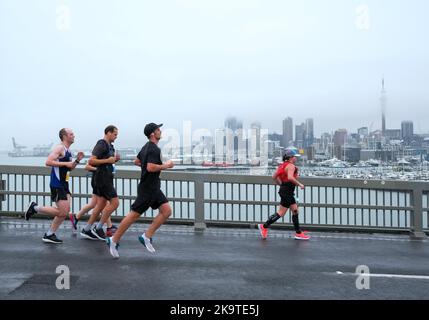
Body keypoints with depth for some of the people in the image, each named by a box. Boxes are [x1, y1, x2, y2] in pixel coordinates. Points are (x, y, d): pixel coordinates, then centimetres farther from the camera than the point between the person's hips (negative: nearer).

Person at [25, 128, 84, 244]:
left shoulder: (68, 150, 16)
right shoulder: (60, 148, -12)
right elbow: (48, 162, -23)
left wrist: (77, 161, 9)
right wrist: (65, 163, -20)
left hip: (64, 184, 9)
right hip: (57, 185, -9)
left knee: (65, 211, 8)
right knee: (62, 212, -9)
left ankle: (49, 234, 18)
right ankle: (35, 208, 6)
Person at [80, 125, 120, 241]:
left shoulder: (110, 146, 17)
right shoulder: (101, 144, -13)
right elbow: (91, 161, -21)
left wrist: (115, 160, 8)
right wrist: (108, 160, -20)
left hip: (106, 178, 10)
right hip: (102, 178, -10)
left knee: (101, 205, 13)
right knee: (115, 202, -9)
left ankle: (86, 230, 20)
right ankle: (98, 228, 1)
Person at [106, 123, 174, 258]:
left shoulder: (147, 147, 14)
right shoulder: (154, 149, -18)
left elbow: (136, 161, 23)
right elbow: (151, 168, -29)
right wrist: (165, 165, -16)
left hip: (154, 188, 10)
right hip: (147, 189, -10)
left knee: (166, 211, 3)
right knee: (134, 215, -1)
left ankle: (146, 236, 9)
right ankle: (114, 241, 13)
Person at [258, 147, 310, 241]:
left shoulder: (283, 165, 14)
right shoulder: (291, 166, -14)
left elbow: (274, 176, 16)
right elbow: (290, 177, -31)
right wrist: (299, 184, -20)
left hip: (284, 190, 11)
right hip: (287, 192, -11)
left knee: (295, 211, 13)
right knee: (281, 213, -4)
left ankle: (298, 233, 19)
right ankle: (264, 226, 4)